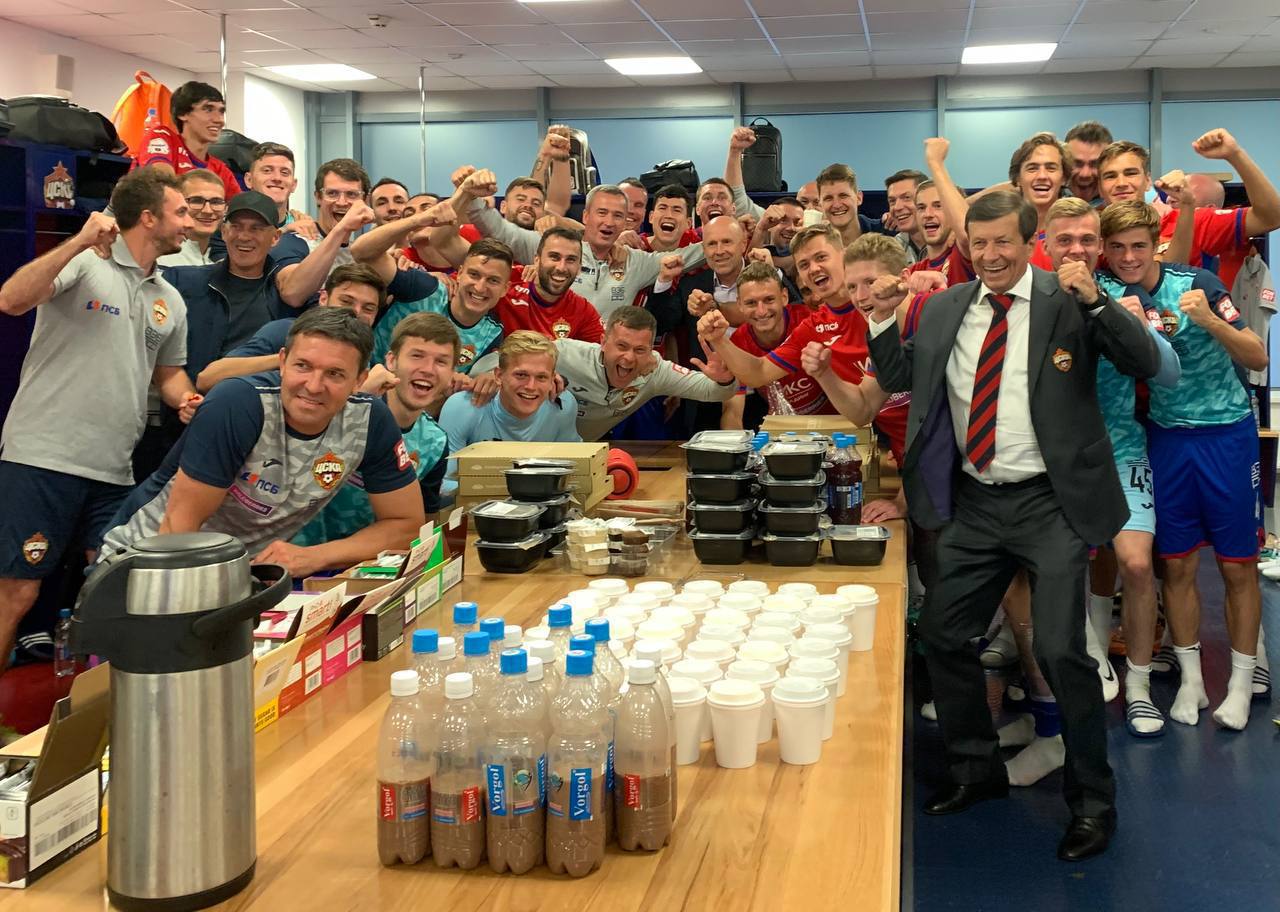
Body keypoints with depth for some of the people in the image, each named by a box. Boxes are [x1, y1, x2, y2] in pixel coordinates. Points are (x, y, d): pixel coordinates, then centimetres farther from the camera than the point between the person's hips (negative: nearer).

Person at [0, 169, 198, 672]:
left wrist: (186, 400, 4)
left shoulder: (170, 301, 16)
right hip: (42, 456, -6)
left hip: (114, 469, 7)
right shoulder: (83, 263, -4)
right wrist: (80, 241, -25)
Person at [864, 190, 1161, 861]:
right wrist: (883, 320, 0)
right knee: (940, 635, 9)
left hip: (1049, 502, -5)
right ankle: (977, 770, 31)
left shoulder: (1067, 301, -4)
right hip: (973, 503, 5)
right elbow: (897, 380, 15)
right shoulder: (945, 308, 8)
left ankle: (1092, 801, 11)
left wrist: (1095, 301, -23)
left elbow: (1146, 365, -11)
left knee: (1059, 649, -9)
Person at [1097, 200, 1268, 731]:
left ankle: (1241, 683, 18)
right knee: (1176, 564, 6)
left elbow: (1258, 358, -11)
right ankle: (1191, 679, 20)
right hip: (1166, 437, 2)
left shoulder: (1199, 283, -11)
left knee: (1238, 564, 5)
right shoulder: (1106, 294, -4)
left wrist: (1210, 321, -26)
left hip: (1228, 433, -2)